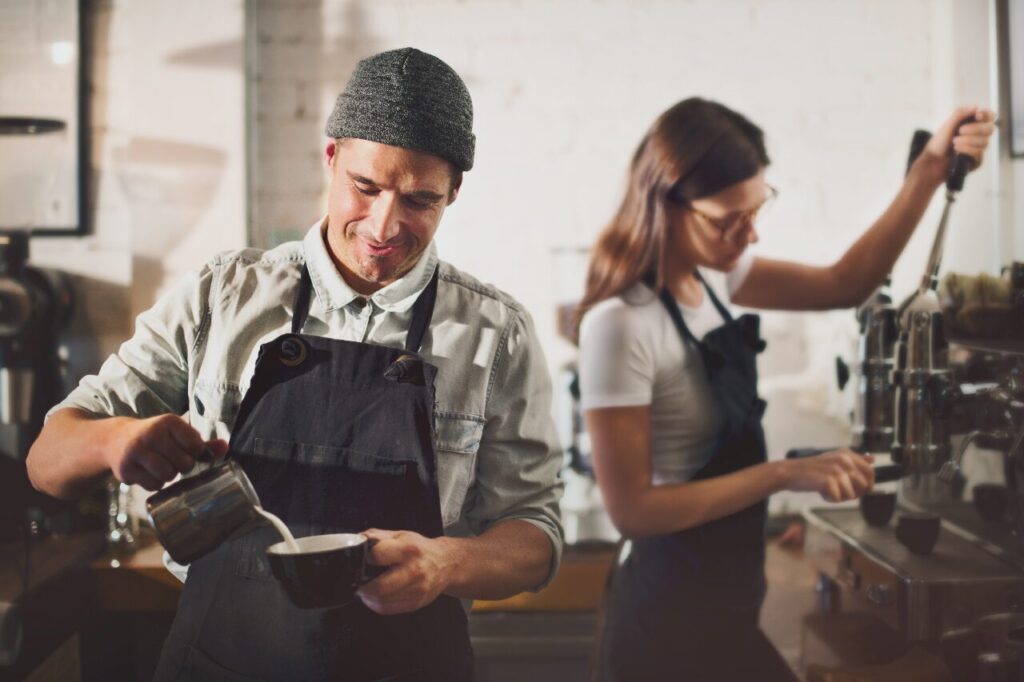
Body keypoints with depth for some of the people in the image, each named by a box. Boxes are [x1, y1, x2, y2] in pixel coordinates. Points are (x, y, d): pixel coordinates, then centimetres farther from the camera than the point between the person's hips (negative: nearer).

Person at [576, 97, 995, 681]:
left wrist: (930, 172, -5)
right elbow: (632, 508, -24)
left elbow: (842, 286, 4)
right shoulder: (620, 325, -25)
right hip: (677, 616, -8)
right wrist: (785, 474, -24)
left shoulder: (710, 274, 0)